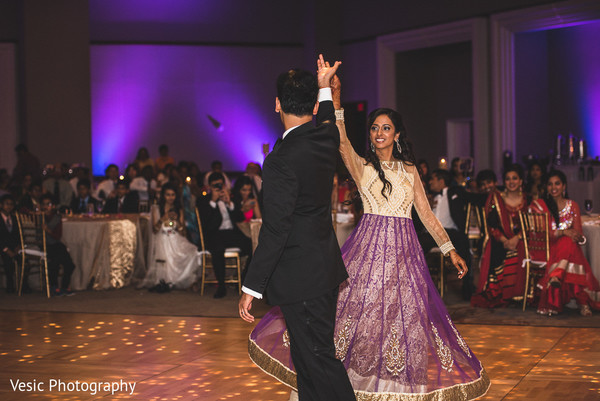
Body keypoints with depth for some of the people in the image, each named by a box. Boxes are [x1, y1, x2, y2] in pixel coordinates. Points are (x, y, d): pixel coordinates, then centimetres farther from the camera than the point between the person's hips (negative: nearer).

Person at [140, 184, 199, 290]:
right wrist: (163, 219, -14)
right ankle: (163, 282, -14)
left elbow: (183, 233, 8)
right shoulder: (156, 209, 9)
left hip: (176, 241, 2)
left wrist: (177, 220, -8)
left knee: (192, 253, -31)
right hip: (162, 242, -2)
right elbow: (155, 230, 2)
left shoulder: (179, 210, 16)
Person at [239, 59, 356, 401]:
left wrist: (252, 287, -16)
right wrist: (324, 87, 47)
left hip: (301, 276, -9)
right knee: (307, 357, 17)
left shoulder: (283, 158, -21)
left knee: (318, 358, -3)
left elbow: (275, 229, -21)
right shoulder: (327, 139, 2)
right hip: (327, 268, 9)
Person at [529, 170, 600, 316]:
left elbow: (579, 234, 7)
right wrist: (563, 232, -20)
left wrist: (576, 235, -19)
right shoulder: (538, 205, 7)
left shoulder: (572, 206, 15)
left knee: (570, 244, -36)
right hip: (545, 248, -2)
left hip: (569, 247, 2)